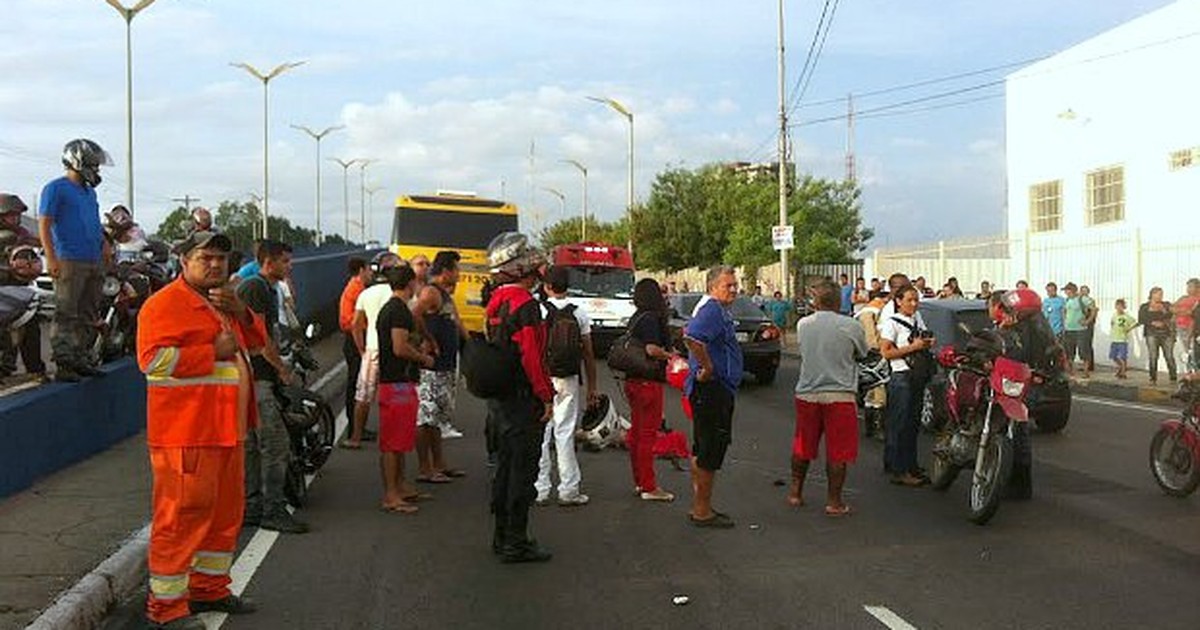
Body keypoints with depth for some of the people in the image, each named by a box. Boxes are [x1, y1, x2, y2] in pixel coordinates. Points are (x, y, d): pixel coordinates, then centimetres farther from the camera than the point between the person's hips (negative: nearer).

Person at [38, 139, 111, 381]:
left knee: (87, 316, 11)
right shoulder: (56, 189, -3)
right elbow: (44, 224, -8)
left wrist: (104, 245, 17)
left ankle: (82, 358, 18)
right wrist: (51, 258, -16)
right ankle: (63, 363, -10)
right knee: (66, 315, -10)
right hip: (69, 261, -8)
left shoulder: (89, 192, 20)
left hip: (94, 262, 8)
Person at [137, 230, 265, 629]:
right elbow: (153, 359, -21)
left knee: (225, 511, 16)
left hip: (227, 428, 9)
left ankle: (209, 588, 30)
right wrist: (214, 352, -18)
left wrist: (240, 312, 0)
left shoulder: (222, 302, 20)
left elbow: (257, 341, 19)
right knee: (182, 514, -5)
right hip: (186, 431, -9)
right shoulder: (166, 303, -10)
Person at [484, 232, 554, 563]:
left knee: (505, 467, 17)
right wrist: (546, 396, -17)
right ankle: (515, 543, 3)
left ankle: (502, 536, 25)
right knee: (522, 471, -3)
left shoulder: (497, 301, 12)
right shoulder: (524, 303, -18)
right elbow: (530, 357, -23)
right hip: (522, 399, -10)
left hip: (499, 398, 10)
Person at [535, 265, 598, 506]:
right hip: (569, 380, 2)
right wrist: (592, 387, 12)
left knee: (540, 433, 5)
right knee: (565, 434, 6)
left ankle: (540, 489, 8)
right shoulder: (579, 314, 4)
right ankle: (569, 490, 8)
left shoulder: (538, 311, -4)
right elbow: (588, 354, 5)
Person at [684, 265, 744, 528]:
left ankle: (700, 507, 26)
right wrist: (707, 368, -25)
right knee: (710, 451, -4)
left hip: (718, 390, 11)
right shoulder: (713, 310, -17)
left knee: (702, 450, 16)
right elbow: (692, 337, -35)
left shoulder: (722, 312, 17)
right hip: (712, 389, -11)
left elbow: (695, 337, 30)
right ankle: (702, 511, 3)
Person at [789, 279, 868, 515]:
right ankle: (834, 501, 8)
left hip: (807, 394, 4)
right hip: (840, 395, -3)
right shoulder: (851, 327, -9)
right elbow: (862, 353, 5)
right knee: (838, 452, 5)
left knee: (802, 447, 17)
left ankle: (795, 492, 27)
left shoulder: (803, 325, 0)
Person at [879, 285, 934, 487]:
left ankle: (911, 466, 20)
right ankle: (899, 471, -5)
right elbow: (886, 352, -15)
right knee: (900, 424, -7)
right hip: (901, 377, -8)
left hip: (918, 375, 8)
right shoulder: (892, 323, -8)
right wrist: (912, 347, -19)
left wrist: (928, 343, 5)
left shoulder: (917, 319, 14)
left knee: (913, 422, 12)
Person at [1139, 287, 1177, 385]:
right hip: (1152, 334, -1)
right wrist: (1153, 323, -9)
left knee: (1169, 356, -7)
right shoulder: (1144, 307, 9)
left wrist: (1164, 310, -14)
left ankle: (1173, 378, -2)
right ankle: (1153, 379, -3)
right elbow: (1140, 320, 0)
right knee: (1153, 357, -7)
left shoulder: (1166, 305, 13)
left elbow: (1172, 317, 0)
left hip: (1167, 333, 1)